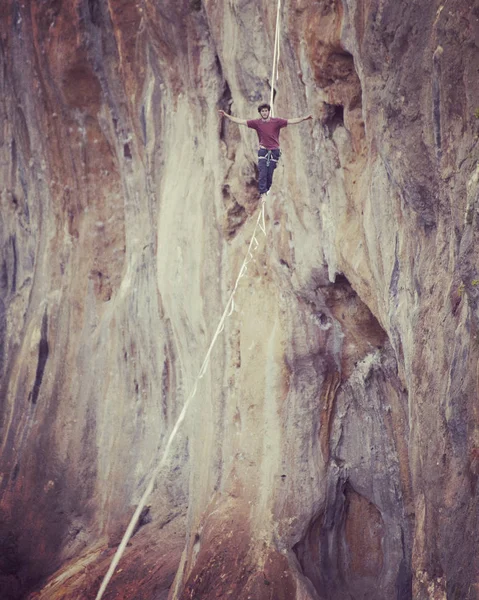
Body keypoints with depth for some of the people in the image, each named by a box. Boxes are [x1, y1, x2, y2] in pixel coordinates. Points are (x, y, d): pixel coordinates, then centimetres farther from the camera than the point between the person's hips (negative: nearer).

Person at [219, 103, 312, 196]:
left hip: (274, 151, 0)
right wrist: (226, 115, -5)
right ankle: (262, 194, -9)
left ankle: (267, 190, 18)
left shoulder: (276, 122, -5)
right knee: (262, 174, -9)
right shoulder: (257, 123, -2)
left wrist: (305, 118, -18)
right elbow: (241, 121, -1)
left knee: (270, 174, -1)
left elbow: (291, 121, -8)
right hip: (263, 151, 0)